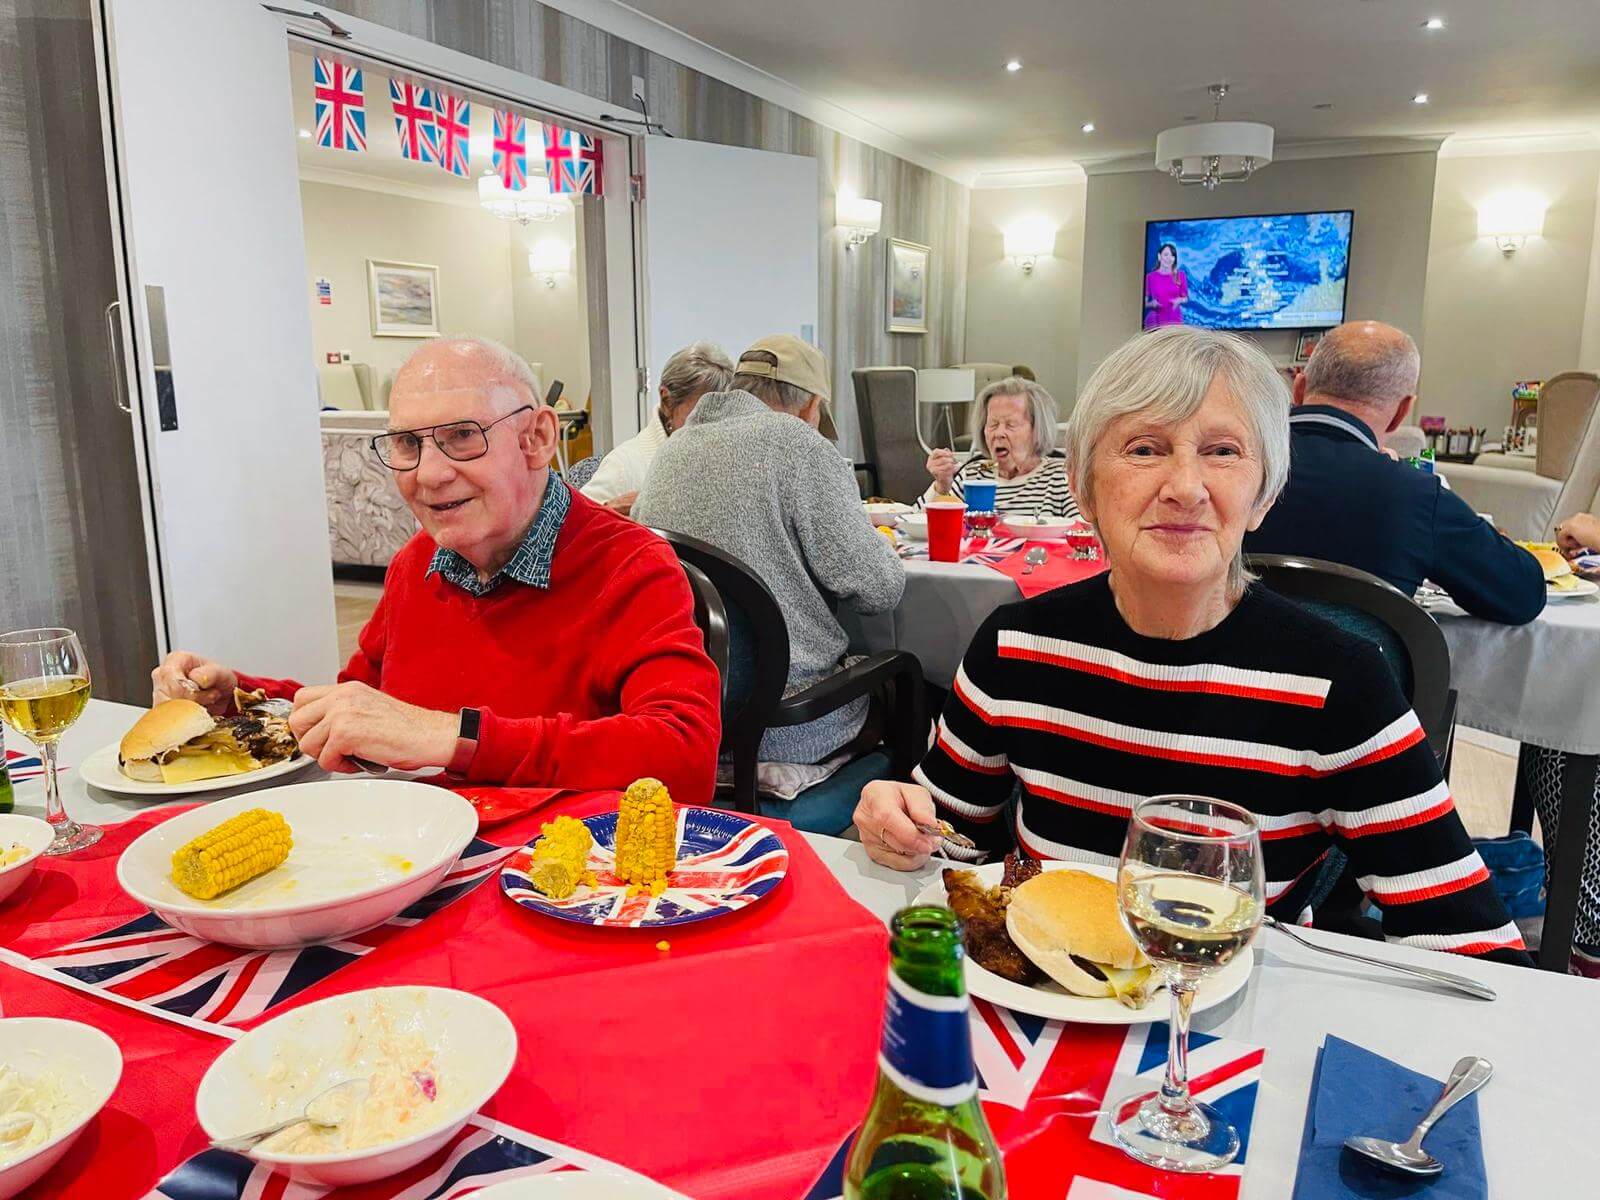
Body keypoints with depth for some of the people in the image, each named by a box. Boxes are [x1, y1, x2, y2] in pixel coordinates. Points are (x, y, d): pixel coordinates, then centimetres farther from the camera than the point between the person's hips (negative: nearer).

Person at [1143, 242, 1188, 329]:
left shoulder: (1180, 276, 4)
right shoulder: (1150, 277, -1)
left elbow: (1185, 297, 13)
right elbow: (1144, 302, 5)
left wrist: (1179, 300, -8)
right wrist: (1152, 304, -15)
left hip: (1175, 320, 1)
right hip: (1155, 321, -1)